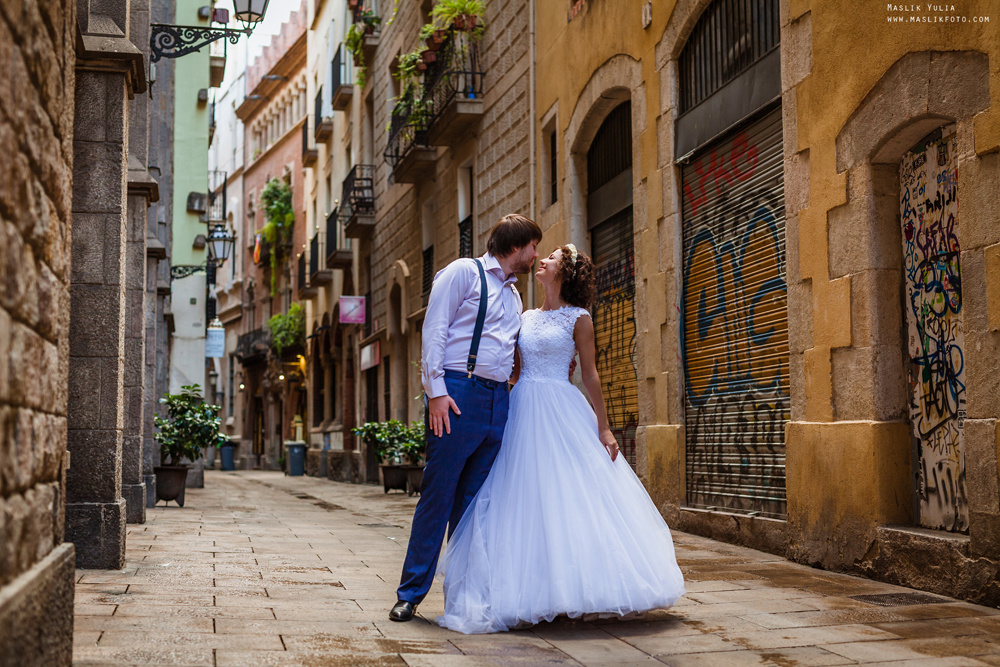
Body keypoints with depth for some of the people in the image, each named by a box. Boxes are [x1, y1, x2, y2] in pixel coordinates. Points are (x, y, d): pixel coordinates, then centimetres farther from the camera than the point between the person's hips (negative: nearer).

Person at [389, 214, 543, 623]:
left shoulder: (513, 295, 23)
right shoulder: (464, 272, 1)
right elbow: (434, 330, -6)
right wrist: (436, 390, -16)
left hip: (498, 402, 7)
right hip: (458, 395, -7)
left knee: (475, 503, 7)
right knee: (438, 495, -6)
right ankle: (411, 593, 2)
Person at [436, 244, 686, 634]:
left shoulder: (578, 319, 1)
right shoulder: (525, 318, 15)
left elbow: (590, 374, -2)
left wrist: (603, 427, -5)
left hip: (561, 412, -5)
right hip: (522, 409, 5)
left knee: (568, 495, -6)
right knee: (526, 498, 2)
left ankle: (573, 587, 2)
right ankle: (529, 592, 6)